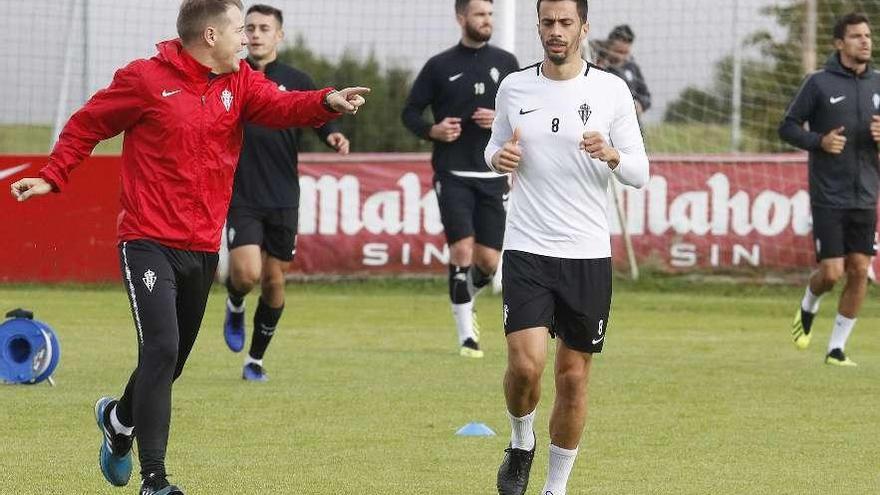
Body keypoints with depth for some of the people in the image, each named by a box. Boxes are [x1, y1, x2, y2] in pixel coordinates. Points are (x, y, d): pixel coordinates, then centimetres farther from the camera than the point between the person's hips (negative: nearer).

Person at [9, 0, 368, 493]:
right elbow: (87, 125, 3)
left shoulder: (241, 83, 5)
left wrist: (327, 101, -32)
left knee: (173, 357, 16)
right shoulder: (145, 80, -8)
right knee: (162, 348, -18)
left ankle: (119, 419, 47)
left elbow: (281, 105, -13)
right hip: (149, 244, -6)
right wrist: (52, 178, -5)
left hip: (203, 247, 6)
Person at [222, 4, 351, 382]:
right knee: (247, 273, -18)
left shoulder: (296, 82, 3)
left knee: (273, 281, 6)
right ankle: (235, 306, 19)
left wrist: (334, 137, -21)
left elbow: (321, 121, 1)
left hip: (283, 198, 2)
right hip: (241, 198, -2)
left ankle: (256, 359, 23)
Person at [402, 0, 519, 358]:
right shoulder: (440, 66, 2)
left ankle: (463, 301, 31)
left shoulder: (505, 63, 8)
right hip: (452, 176, -2)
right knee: (462, 250, -14)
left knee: (489, 260, -1)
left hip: (493, 176, 2)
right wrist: (433, 131, -12)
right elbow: (410, 112, 7)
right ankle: (466, 335, -4)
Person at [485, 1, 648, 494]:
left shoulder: (612, 90, -1)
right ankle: (522, 442, 16)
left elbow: (641, 172, 2)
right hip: (527, 250, 0)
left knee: (574, 377, 5)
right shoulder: (514, 87, 4)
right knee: (526, 363, -15)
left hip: (589, 254, 0)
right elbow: (496, 147, 19)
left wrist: (612, 156, -20)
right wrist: (499, 156, -5)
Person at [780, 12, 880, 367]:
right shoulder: (819, 83, -5)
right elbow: (787, 127, -1)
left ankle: (837, 348, 11)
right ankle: (808, 309, 26)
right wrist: (819, 141, -17)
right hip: (828, 197, -4)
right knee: (832, 272, -8)